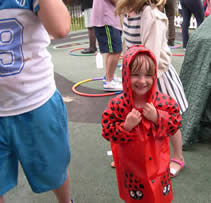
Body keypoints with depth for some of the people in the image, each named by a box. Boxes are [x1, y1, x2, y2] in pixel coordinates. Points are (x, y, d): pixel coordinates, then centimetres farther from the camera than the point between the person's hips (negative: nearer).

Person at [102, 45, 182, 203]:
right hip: (132, 165, -1)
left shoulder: (163, 101, -16)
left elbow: (176, 124, -10)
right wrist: (126, 126, -31)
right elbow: (107, 133, -14)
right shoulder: (117, 105, -20)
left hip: (158, 162, 1)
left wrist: (157, 117, -26)